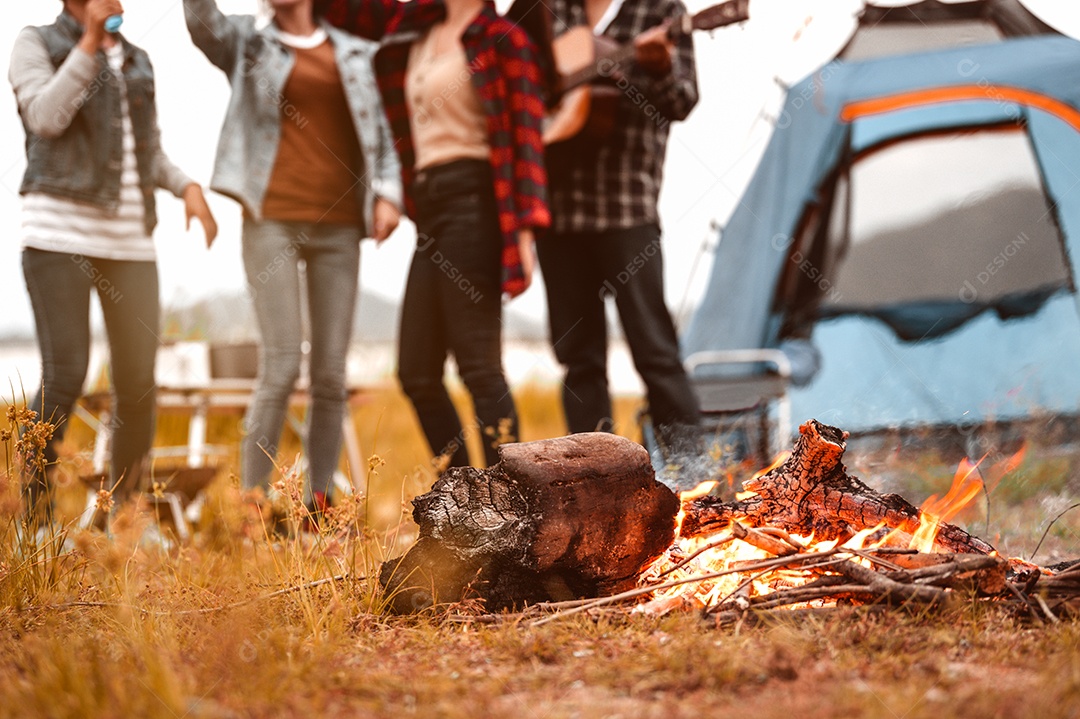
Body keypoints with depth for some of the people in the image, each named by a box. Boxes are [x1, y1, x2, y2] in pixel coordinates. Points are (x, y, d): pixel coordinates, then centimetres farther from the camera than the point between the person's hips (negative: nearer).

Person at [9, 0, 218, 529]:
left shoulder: (136, 62, 20)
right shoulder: (35, 44, 6)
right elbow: (46, 118, -12)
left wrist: (186, 186, 3)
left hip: (131, 241, 5)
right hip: (59, 232, -5)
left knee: (138, 381, 0)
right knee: (65, 375, -12)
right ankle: (36, 515, -2)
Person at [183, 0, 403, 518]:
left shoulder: (356, 54, 16)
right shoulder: (247, 43, 10)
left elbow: (379, 127, 15)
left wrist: (387, 191, 1)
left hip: (339, 226, 3)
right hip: (273, 219, -3)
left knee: (331, 373, 1)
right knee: (281, 365, -10)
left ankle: (320, 507, 7)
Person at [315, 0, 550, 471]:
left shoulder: (503, 39, -4)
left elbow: (526, 137, -9)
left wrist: (525, 228, -17)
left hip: (472, 203, -8)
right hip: (429, 210, 8)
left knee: (478, 366, -10)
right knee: (417, 374, 7)